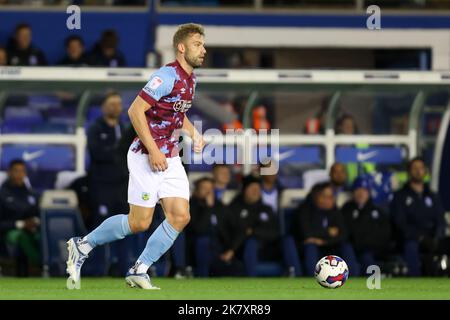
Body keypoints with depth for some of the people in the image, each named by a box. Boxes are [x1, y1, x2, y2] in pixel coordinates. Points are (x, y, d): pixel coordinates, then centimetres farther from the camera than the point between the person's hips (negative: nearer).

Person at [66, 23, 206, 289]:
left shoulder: (190, 79, 11)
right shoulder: (168, 76, -18)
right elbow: (135, 111, -21)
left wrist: (194, 134, 12)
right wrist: (153, 151, -22)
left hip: (170, 159, 8)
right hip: (146, 157, -8)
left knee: (180, 217, -5)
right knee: (139, 223, -5)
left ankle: (139, 271, 5)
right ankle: (83, 245, 15)